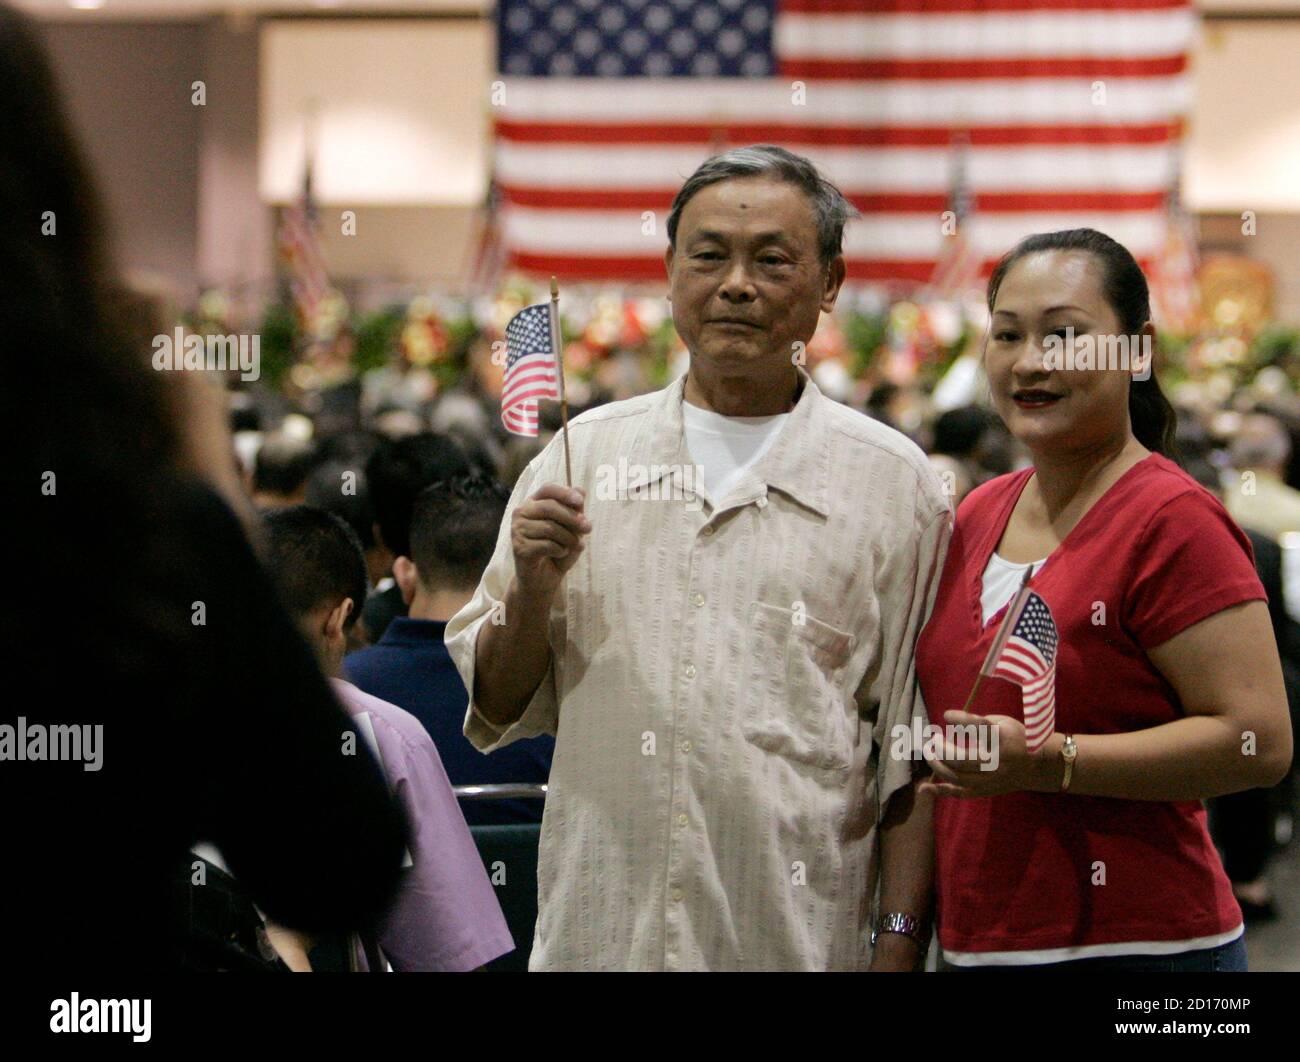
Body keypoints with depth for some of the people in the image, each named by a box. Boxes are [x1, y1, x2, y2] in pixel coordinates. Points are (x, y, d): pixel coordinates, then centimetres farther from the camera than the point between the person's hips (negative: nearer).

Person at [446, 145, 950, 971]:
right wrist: (532, 593, -7)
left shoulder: (892, 483, 2)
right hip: (595, 932, 2)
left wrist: (899, 945, -6)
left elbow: (912, 756, 1)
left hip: (801, 938, -2)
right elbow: (495, 709, 11)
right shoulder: (584, 453, 9)